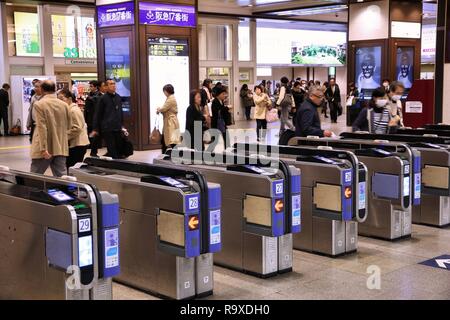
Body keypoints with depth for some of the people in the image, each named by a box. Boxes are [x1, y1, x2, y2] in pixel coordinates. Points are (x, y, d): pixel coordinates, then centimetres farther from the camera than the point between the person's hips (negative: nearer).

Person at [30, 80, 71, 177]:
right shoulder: (64, 105, 5)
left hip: (45, 150, -4)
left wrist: (43, 149, -17)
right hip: (61, 149, 4)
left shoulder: (39, 105, -9)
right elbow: (68, 126, 11)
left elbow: (42, 128, -15)